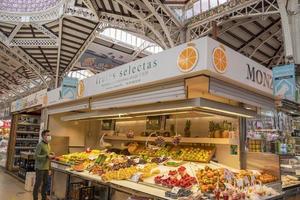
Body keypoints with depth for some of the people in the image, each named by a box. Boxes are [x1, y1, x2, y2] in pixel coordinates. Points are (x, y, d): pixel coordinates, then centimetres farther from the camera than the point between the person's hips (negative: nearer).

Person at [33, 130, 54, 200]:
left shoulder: (48, 144, 11)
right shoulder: (40, 144, -15)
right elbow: (36, 156, -20)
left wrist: (51, 155, 3)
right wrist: (47, 156, -23)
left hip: (46, 167, 8)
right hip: (40, 168, -8)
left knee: (45, 183, 15)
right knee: (38, 183, 3)